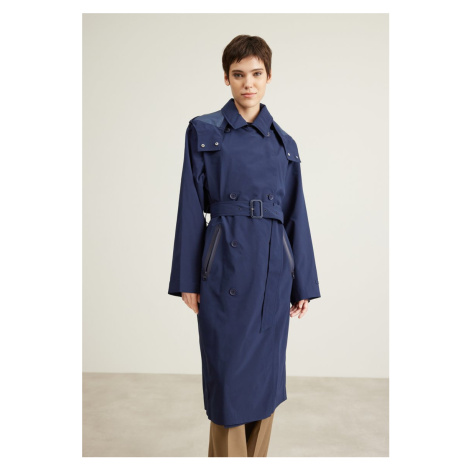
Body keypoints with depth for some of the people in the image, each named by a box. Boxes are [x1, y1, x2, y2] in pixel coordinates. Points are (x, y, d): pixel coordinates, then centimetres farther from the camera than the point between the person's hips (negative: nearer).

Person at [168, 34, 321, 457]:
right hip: (225, 264, -3)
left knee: (265, 371, 11)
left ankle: (257, 457, 30)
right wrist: (188, 280, -3)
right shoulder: (204, 131, 2)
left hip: (272, 267, 3)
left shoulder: (284, 143, 10)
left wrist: (303, 286, 7)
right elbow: (191, 207, 0)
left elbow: (295, 215, 10)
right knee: (228, 373, 2)